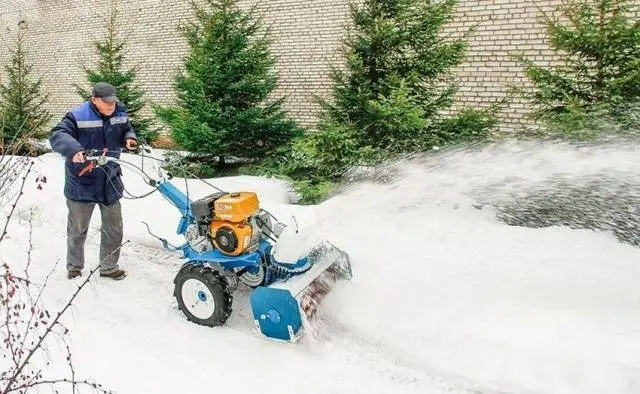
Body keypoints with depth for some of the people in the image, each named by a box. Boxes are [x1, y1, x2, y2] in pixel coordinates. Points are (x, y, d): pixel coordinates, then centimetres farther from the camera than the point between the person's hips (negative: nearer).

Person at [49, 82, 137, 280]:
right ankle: (74, 266, 35)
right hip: (81, 184, -4)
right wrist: (74, 149, -44)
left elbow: (127, 130, 16)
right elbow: (56, 135, -26)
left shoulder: (120, 113, -2)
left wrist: (129, 138, -7)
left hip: (109, 182, 4)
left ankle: (109, 267, 30)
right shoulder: (77, 116, -19)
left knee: (114, 229, 12)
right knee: (77, 230, 13)